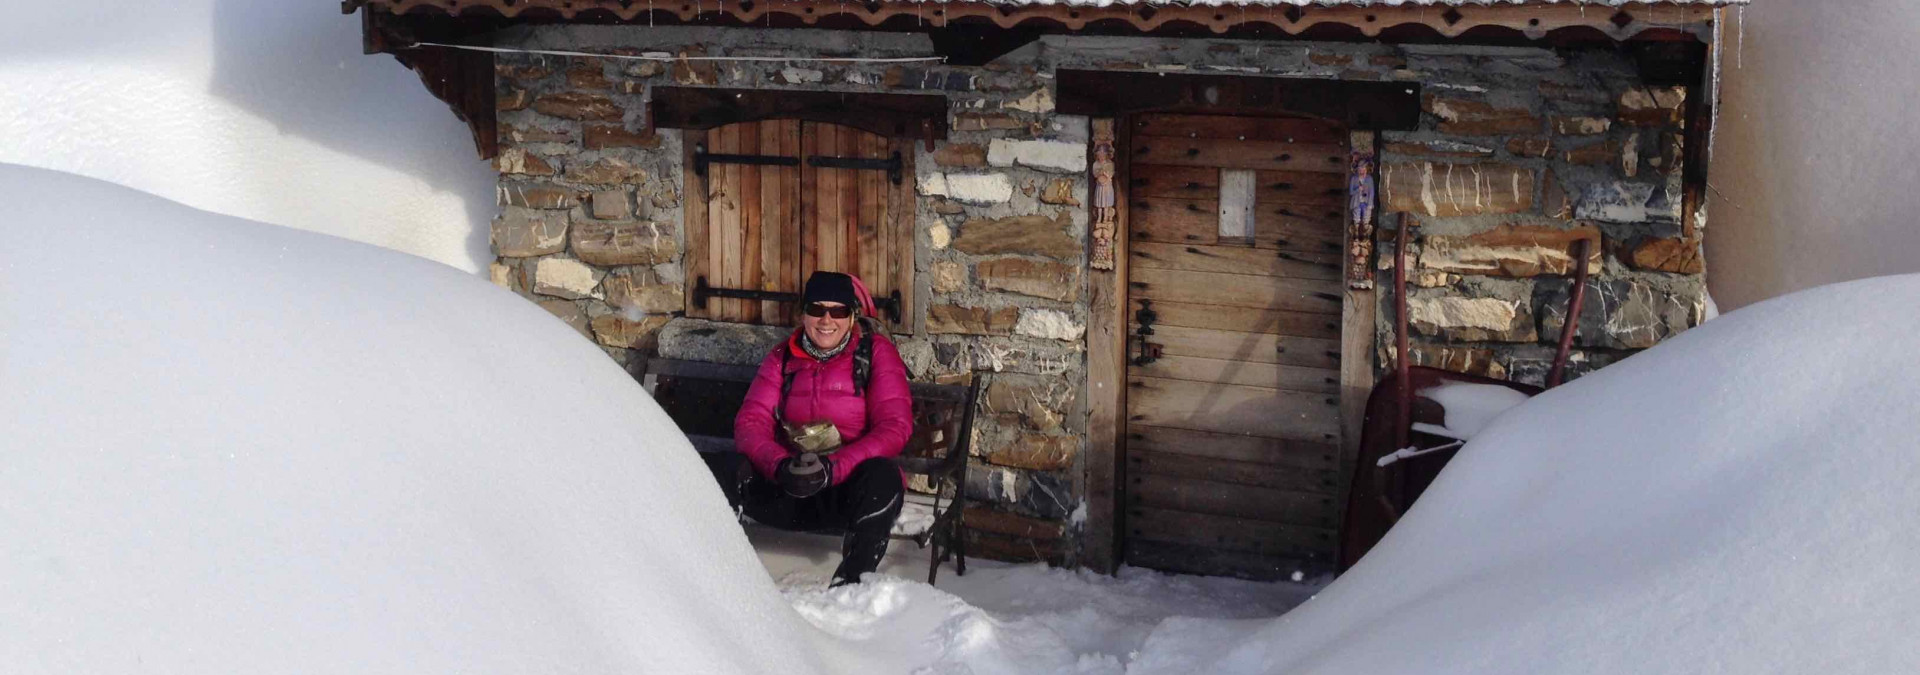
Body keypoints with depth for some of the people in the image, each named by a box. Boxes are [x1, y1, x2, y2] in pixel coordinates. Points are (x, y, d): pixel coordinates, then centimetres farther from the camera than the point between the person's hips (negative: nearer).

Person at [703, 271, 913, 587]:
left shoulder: (876, 352, 1)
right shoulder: (783, 357, 10)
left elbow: (894, 427, -10)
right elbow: (750, 422, 0)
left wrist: (832, 468, -25)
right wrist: (781, 466, -23)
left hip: (850, 491, -3)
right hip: (786, 493, 3)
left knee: (883, 477, -36)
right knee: (718, 468, -22)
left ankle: (849, 585, -38)